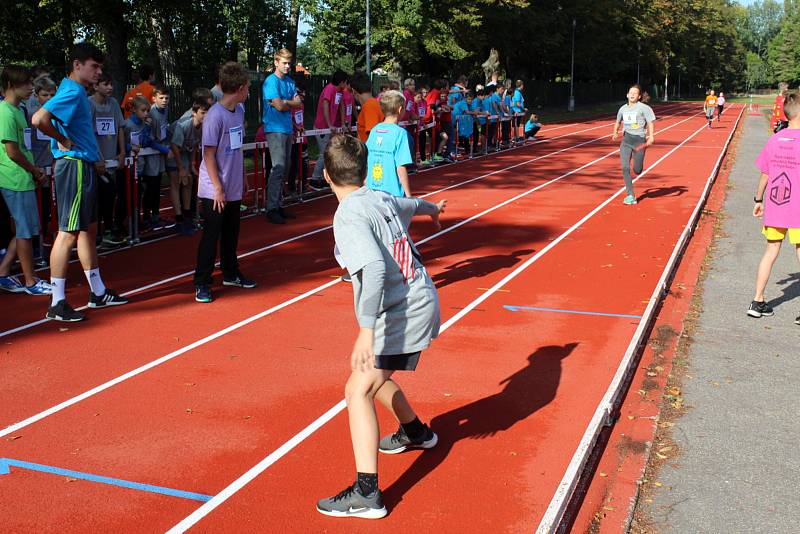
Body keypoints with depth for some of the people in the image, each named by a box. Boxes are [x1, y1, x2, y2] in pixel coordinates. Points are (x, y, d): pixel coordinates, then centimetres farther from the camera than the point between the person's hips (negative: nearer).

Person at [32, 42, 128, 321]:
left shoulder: (78, 92, 16)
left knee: (89, 229, 15)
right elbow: (39, 119, -30)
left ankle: (98, 293, 25)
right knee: (69, 233, -7)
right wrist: (63, 141, -16)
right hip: (74, 167, -11)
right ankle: (57, 303, 0)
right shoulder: (72, 91, -16)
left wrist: (93, 158, 13)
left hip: (84, 167, 11)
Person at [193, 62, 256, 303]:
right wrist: (218, 188, -16)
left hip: (234, 189, 7)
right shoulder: (215, 116, -18)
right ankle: (202, 284, 9)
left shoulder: (239, 110, 6)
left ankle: (230, 274, 32)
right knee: (211, 236, 0)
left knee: (231, 234, 18)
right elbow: (209, 155, -16)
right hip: (214, 191, -7)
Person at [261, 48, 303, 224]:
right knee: (278, 168, -14)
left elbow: (299, 103, 6)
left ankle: (279, 205, 17)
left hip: (287, 129, 8)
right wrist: (292, 103, 2)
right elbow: (279, 106, -17)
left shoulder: (290, 81, 14)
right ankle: (271, 209, -12)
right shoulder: (271, 81, -8)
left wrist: (284, 101, -10)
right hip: (275, 129, -8)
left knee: (285, 168, 10)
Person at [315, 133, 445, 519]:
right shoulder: (382, 199, 5)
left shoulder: (349, 215, -19)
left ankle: (366, 494, -12)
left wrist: (366, 329, -34)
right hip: (421, 302, 9)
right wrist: (432, 208, 52)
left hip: (400, 314, -9)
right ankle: (415, 431, 52)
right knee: (373, 375, 27)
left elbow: (374, 268, -32)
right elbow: (411, 204, 29)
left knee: (359, 391, -10)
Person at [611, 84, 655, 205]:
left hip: (639, 141, -4)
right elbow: (618, 121, 32)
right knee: (625, 168, -11)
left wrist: (651, 136, -23)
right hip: (626, 141, 4)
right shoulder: (623, 108, 13)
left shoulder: (644, 108, -3)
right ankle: (631, 196, -7)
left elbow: (651, 122, -10)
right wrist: (615, 133, 23)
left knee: (637, 170, 1)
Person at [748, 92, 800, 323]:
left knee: (771, 253, 16)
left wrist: (758, 200, 19)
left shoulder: (774, 140, 2)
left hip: (773, 209, 5)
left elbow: (764, 175, 9)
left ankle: (758, 302, 18)